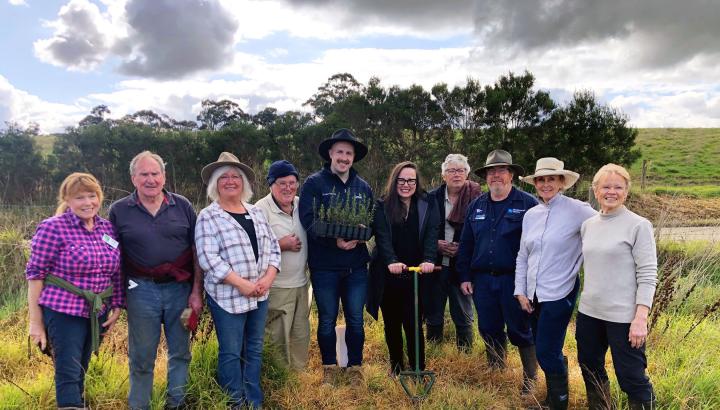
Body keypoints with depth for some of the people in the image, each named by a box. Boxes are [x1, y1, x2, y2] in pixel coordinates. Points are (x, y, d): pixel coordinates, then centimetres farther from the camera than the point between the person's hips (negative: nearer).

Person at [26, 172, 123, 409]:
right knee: (68, 373, -3)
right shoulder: (53, 228, -10)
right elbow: (35, 274, -9)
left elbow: (117, 274, 13)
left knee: (80, 372, 16)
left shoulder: (108, 228, 7)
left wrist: (117, 308, 9)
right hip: (63, 311, -5)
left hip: (97, 314, 5)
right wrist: (35, 321, -9)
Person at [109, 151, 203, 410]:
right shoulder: (119, 210, 2)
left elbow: (196, 251, 2)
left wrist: (196, 291, -3)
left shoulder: (182, 206, 2)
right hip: (142, 290, -1)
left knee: (180, 352, 12)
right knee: (141, 357, 10)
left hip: (180, 289, 1)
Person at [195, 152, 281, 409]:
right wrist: (242, 284, -19)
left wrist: (268, 278, -7)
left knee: (254, 350, 14)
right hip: (227, 296, -5)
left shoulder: (256, 213, 10)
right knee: (231, 353, 4)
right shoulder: (208, 217, -7)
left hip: (259, 295, 5)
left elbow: (273, 247, 9)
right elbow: (208, 258, -16)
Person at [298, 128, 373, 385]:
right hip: (324, 266, -2)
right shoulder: (314, 183, -3)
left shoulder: (363, 187, 8)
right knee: (327, 320, 10)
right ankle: (329, 367, 28)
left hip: (356, 265, 3)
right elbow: (308, 220, -13)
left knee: (355, 320, 10)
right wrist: (335, 240, -24)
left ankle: (355, 366, 27)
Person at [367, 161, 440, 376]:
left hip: (416, 276, -1)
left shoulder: (427, 205, 3)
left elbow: (431, 235, -7)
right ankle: (396, 367, 29)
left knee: (413, 324, -2)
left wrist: (428, 260, -25)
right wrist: (391, 261, -28)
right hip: (388, 276, 1)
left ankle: (418, 369, 13)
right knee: (392, 325, 13)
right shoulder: (383, 206, 1)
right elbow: (382, 238, -11)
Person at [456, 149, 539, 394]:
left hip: (514, 280, -5)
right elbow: (465, 244, 12)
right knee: (489, 331, 14)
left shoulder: (527, 204, -6)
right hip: (482, 280, 5)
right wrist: (464, 277, 8)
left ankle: (530, 380, 21)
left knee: (520, 332, 4)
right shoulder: (476, 206, 10)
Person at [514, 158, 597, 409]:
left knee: (547, 353, -3)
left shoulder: (577, 210, -10)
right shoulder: (530, 215, 8)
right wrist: (520, 291, 7)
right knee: (545, 351, 16)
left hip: (559, 294, -6)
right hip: (533, 294, 6)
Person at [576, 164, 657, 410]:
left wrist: (641, 319, -17)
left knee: (631, 378, 1)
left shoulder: (639, 225, -8)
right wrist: (586, 299, 15)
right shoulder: (588, 225, 8)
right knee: (591, 371, 17)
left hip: (623, 316, -6)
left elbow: (648, 275, -11)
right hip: (589, 313, 6)